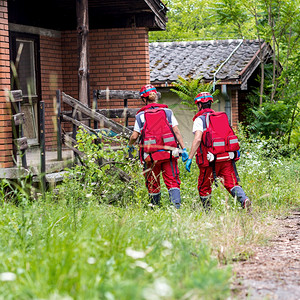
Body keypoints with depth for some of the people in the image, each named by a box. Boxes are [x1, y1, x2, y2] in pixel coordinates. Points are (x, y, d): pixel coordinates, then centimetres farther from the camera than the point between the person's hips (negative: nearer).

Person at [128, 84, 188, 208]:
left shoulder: (141, 115, 3)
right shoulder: (167, 111, 6)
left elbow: (134, 136, 1)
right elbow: (176, 131, 0)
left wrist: (130, 145, 22)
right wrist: (183, 149, 1)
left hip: (151, 154, -1)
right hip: (169, 152, 1)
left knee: (153, 184, 12)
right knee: (172, 180, -1)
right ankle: (176, 205, -20)